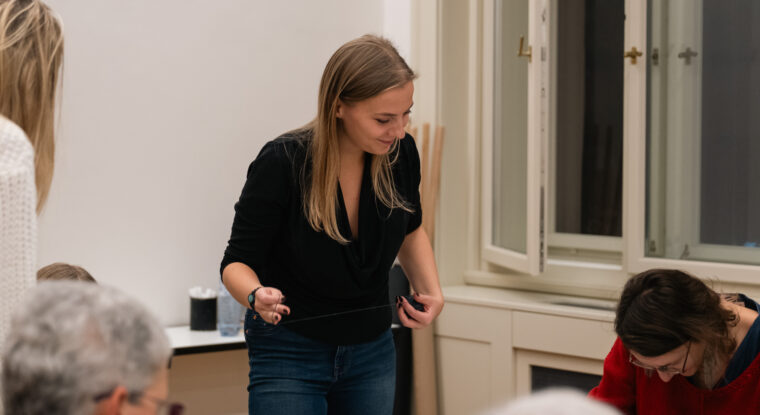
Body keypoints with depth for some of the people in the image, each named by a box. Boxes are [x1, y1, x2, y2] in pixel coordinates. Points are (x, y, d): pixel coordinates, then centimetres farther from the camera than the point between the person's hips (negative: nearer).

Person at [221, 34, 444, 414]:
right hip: (289, 355, -4)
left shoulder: (400, 153, -10)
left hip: (372, 351, 5)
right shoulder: (281, 163, -23)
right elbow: (238, 261, -14)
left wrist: (430, 289, -6)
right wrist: (257, 295, -36)